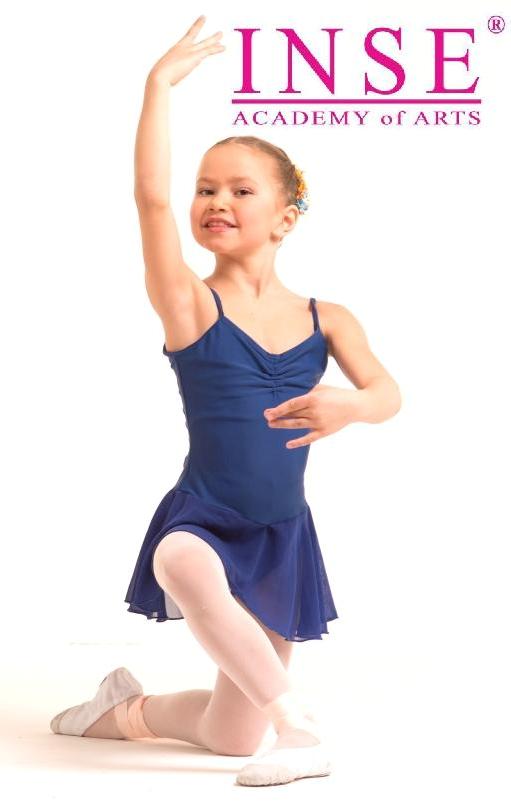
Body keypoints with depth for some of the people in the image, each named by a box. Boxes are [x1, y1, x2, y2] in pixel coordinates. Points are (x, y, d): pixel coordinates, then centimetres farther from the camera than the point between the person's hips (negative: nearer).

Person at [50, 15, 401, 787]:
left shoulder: (326, 318, 2)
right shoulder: (190, 304, -7)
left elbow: (388, 393, -12)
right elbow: (151, 198, -20)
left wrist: (348, 407, -35)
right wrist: (161, 83, -18)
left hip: (282, 538, 3)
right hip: (200, 522, -3)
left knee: (232, 735, 6)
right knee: (186, 571, -43)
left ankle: (130, 709, 34)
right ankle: (300, 724, -29)